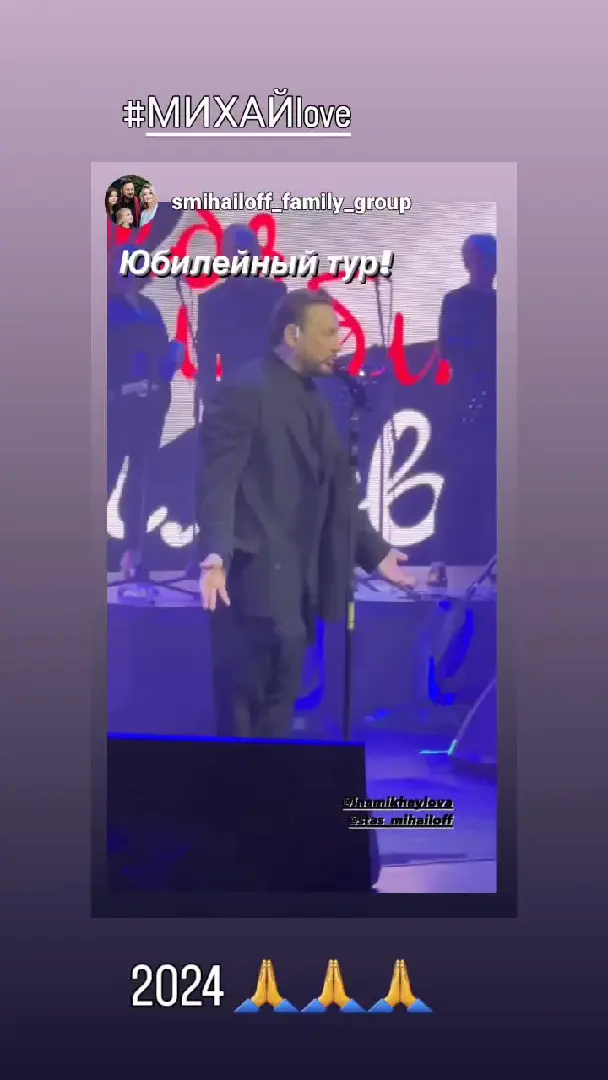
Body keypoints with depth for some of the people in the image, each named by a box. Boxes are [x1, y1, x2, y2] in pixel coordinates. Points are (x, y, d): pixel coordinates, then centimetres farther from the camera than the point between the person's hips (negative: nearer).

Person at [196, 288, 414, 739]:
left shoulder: (313, 400, 18)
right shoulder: (244, 391, -9)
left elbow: (334, 489, 20)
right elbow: (217, 479, -18)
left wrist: (374, 550, 18)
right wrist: (215, 556, -30)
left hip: (299, 581, 9)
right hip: (254, 577, -9)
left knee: (279, 706, 13)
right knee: (244, 706, -4)